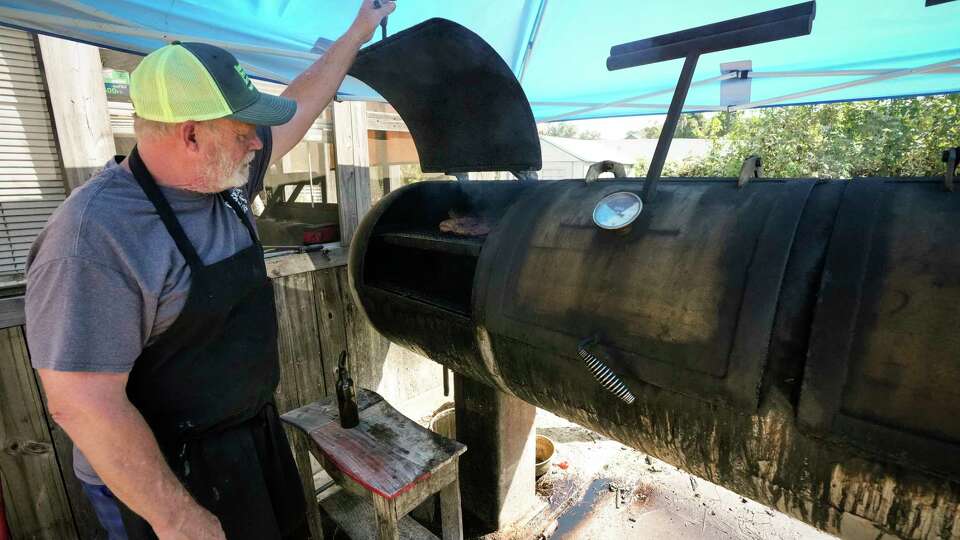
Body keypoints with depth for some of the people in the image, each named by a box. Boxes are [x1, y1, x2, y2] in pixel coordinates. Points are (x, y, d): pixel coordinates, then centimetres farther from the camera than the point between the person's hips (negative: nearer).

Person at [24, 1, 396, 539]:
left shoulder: (224, 178, -5)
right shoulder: (95, 237, -27)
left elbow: (300, 108, 6)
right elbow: (84, 405, -26)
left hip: (256, 432, 7)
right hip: (167, 473, -7)